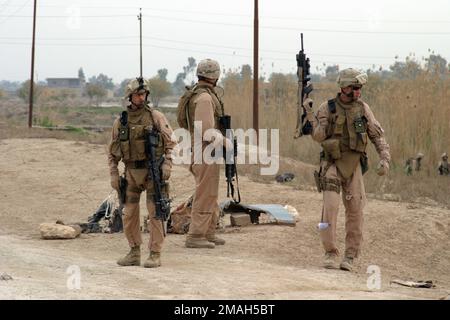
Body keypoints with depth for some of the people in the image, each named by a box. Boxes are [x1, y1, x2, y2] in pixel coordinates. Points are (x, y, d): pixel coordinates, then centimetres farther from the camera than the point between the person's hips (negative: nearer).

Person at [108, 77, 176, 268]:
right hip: (132, 172, 3)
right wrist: (113, 174, 2)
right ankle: (134, 254, 15)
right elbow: (112, 151, 11)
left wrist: (167, 164, -17)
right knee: (129, 214, 3)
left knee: (155, 213, -5)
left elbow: (170, 142, -4)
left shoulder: (156, 117, -3)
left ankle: (155, 255, 1)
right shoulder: (120, 122, 6)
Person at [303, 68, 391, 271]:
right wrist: (309, 113, -19)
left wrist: (385, 159, -6)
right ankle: (330, 253, -6)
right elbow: (318, 136, -11)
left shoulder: (363, 109, 2)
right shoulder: (327, 108, -3)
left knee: (355, 210, 1)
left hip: (354, 165, 2)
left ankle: (350, 256, 10)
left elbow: (378, 136, 5)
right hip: (332, 165, -2)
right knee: (330, 207, -14)